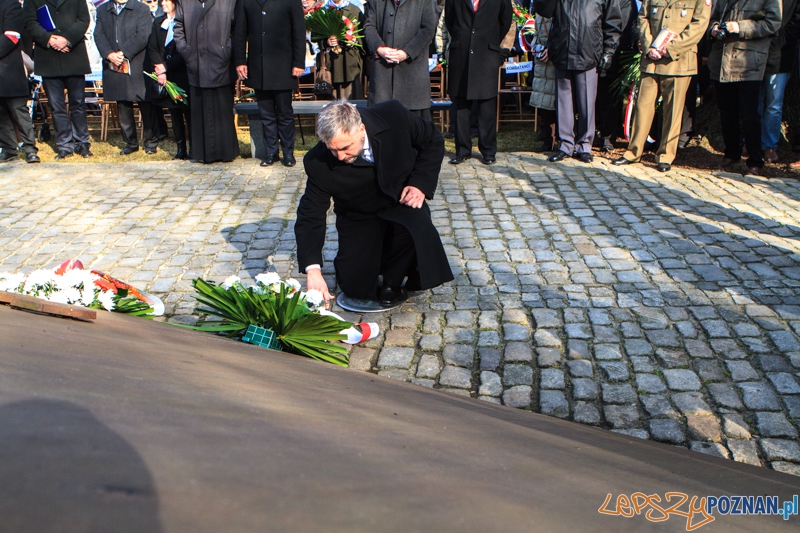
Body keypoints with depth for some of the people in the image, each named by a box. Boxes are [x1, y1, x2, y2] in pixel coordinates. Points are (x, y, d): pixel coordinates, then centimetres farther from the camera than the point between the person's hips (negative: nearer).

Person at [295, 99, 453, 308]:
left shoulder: (394, 116, -25)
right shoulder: (319, 163, -25)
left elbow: (433, 141, -7)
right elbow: (310, 215, -20)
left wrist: (420, 184, -20)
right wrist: (313, 269, -33)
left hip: (402, 202, 0)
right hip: (359, 218, 0)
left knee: (418, 230, -34)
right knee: (354, 287, -10)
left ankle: (392, 281, -4)